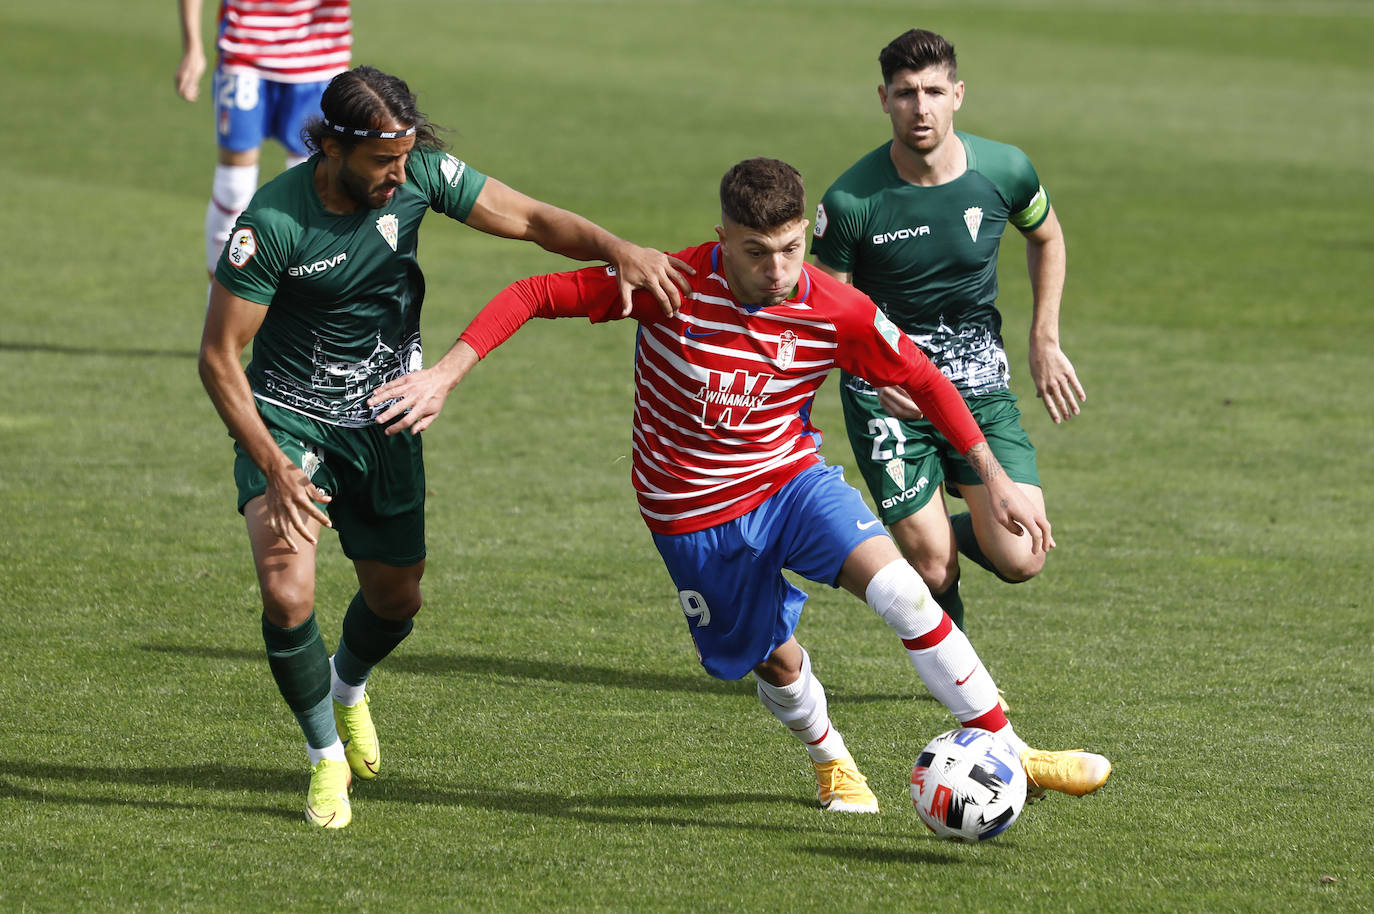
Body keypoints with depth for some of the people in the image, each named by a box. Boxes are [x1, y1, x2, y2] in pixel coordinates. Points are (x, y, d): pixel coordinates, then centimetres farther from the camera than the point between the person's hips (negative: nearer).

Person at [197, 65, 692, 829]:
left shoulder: (419, 174, -15)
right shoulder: (272, 221, -26)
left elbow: (528, 219, -11)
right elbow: (218, 355, -19)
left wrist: (618, 249, -30)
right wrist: (274, 467, -24)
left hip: (383, 419, 4)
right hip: (285, 419, -4)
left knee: (396, 598, 13)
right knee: (288, 594, -21)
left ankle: (348, 687, 50)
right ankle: (327, 756, 3)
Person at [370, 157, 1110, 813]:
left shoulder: (835, 313, -18)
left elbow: (923, 380, -4)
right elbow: (535, 295, -20)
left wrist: (995, 478, -5)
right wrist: (444, 375, -28)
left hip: (791, 475, 1)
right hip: (694, 515, -1)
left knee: (900, 590, -22)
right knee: (777, 663, 9)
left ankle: (1009, 753, -15)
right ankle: (832, 761, 45)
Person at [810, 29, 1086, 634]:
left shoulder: (1006, 171, -8)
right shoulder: (850, 201, -15)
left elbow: (1046, 238, 15)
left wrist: (1045, 344, 10)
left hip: (978, 381, 2)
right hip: (887, 395, -2)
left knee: (1020, 560, -11)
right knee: (932, 569, -9)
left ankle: (960, 530, 25)